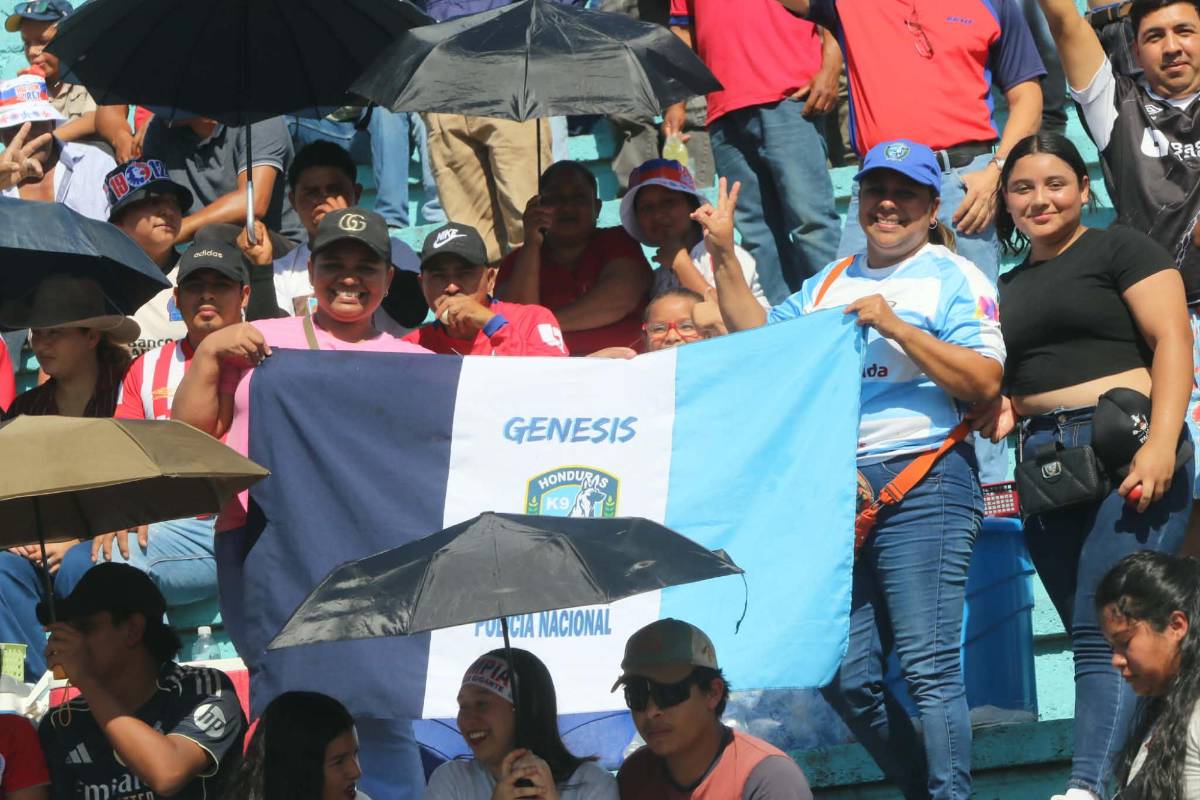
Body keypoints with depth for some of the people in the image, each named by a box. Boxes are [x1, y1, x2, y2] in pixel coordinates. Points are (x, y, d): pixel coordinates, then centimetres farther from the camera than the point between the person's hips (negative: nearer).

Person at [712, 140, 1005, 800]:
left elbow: (984, 380, -8)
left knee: (928, 666, -13)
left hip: (922, 481, -6)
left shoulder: (954, 278, 3)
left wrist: (896, 326, -13)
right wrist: (724, 255, 15)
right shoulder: (829, 284, 23)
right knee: (844, 675, 2)